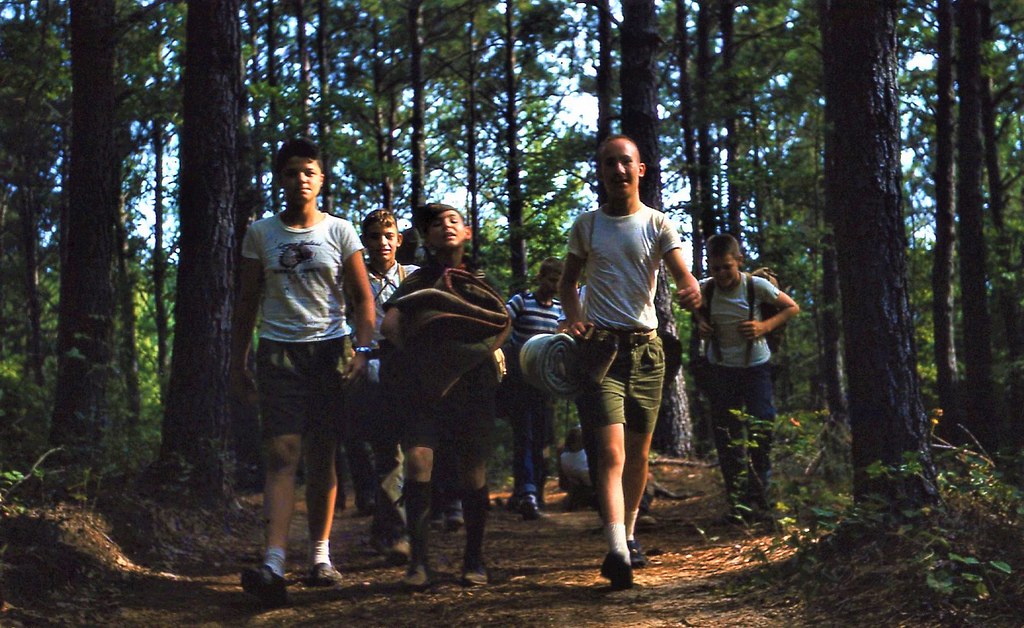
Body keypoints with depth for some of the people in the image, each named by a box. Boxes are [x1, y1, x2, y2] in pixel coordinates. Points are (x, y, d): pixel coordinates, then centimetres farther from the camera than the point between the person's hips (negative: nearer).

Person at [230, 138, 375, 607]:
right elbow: (247, 303, 12)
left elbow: (363, 298, 7)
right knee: (282, 454, -13)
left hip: (330, 349, 1)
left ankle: (320, 556, 13)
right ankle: (273, 565, -22)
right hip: (278, 352, 0)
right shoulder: (260, 234, 8)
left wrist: (362, 350, -7)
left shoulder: (340, 231, 7)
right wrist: (237, 363, 9)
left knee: (322, 457, 3)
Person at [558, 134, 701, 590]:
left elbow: (683, 275, -11)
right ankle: (618, 552, -28)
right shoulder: (586, 225, 6)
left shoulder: (658, 225, 3)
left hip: (646, 347, 2)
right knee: (611, 450, -16)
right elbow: (567, 282, 18)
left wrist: (692, 291, -35)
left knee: (638, 452, 11)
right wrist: (573, 317, -2)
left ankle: (629, 534, 31)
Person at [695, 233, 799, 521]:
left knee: (760, 432, -6)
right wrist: (701, 323, -5)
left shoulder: (757, 286, -15)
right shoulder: (705, 289, -8)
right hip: (721, 370, 2)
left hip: (756, 367, -2)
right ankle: (737, 500, 10)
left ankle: (758, 498, 6)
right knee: (727, 437, 2)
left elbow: (792, 307, -2)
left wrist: (765, 326, -17)